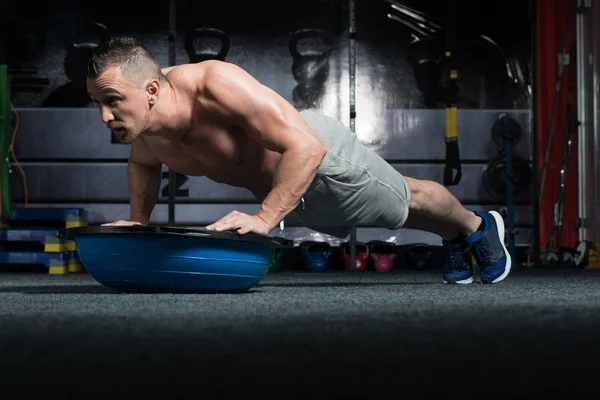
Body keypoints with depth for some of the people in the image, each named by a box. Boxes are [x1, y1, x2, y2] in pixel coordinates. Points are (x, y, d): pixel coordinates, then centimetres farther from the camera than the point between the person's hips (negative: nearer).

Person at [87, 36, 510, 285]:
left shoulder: (217, 84, -46)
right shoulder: (141, 129, -25)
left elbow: (307, 147, -47)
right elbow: (142, 163, 4)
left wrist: (264, 219, -50)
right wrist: (139, 220, -10)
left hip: (324, 158, -6)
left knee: (408, 202, 23)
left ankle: (478, 227, 54)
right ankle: (455, 243, 59)